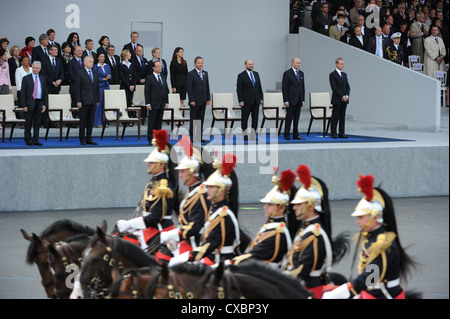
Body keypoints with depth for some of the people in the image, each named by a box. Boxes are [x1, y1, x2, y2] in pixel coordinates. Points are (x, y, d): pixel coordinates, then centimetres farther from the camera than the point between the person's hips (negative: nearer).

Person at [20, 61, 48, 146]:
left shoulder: (43, 78, 11)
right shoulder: (26, 78, 0)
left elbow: (45, 92, 13)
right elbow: (23, 93, -2)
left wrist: (45, 104, 3)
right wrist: (24, 105, -10)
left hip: (39, 103, 3)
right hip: (30, 103, -3)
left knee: (37, 122, 5)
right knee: (28, 122, 1)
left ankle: (35, 140, 10)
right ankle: (28, 140, 9)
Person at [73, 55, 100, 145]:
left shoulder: (95, 73, 15)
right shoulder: (80, 73, -3)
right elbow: (77, 88, -7)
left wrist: (98, 99, 11)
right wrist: (78, 101, -13)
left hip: (93, 101, 5)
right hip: (84, 101, -5)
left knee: (91, 121, 7)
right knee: (83, 121, -1)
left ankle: (89, 138, 14)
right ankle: (82, 139, 5)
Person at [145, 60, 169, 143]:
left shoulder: (163, 78, 15)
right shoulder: (149, 78, -4)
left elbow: (166, 91, 18)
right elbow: (146, 92, -7)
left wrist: (166, 102, 10)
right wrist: (148, 104, -13)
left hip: (161, 105, 5)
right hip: (153, 104, -5)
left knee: (159, 122, 6)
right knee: (152, 122, -3)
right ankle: (150, 138, 1)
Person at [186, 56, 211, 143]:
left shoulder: (205, 73, 12)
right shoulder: (191, 74, -7)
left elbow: (207, 86, 15)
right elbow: (189, 88, -10)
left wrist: (208, 98, 9)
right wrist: (191, 100, -15)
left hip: (203, 101, 6)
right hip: (195, 101, -6)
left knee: (201, 119, 8)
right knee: (193, 119, -1)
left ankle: (199, 137, 12)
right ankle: (192, 137, 4)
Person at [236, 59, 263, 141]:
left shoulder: (256, 74, 12)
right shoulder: (241, 76, -5)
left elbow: (259, 87, 15)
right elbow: (239, 89, -8)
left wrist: (261, 98, 8)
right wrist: (241, 101, -14)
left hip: (256, 101, 5)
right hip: (246, 101, -5)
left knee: (255, 119, 5)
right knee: (244, 118, 1)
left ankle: (253, 136, 10)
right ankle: (245, 135, 8)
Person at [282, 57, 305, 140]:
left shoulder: (301, 73, 14)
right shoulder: (287, 73, -6)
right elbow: (284, 87, -9)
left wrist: (303, 100, 11)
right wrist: (286, 100, -14)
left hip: (298, 100, 6)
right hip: (291, 100, -6)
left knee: (296, 118, 7)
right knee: (289, 117, -3)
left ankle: (296, 135, 10)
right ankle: (287, 135, 2)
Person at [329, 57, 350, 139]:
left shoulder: (344, 74, 15)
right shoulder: (332, 75, -5)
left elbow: (348, 86, 13)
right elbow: (334, 88, -12)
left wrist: (346, 96, -4)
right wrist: (342, 97, -15)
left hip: (344, 99, 6)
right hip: (337, 100, -6)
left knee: (342, 117, 5)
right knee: (335, 117, -3)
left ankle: (342, 133, 7)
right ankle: (333, 134, 0)